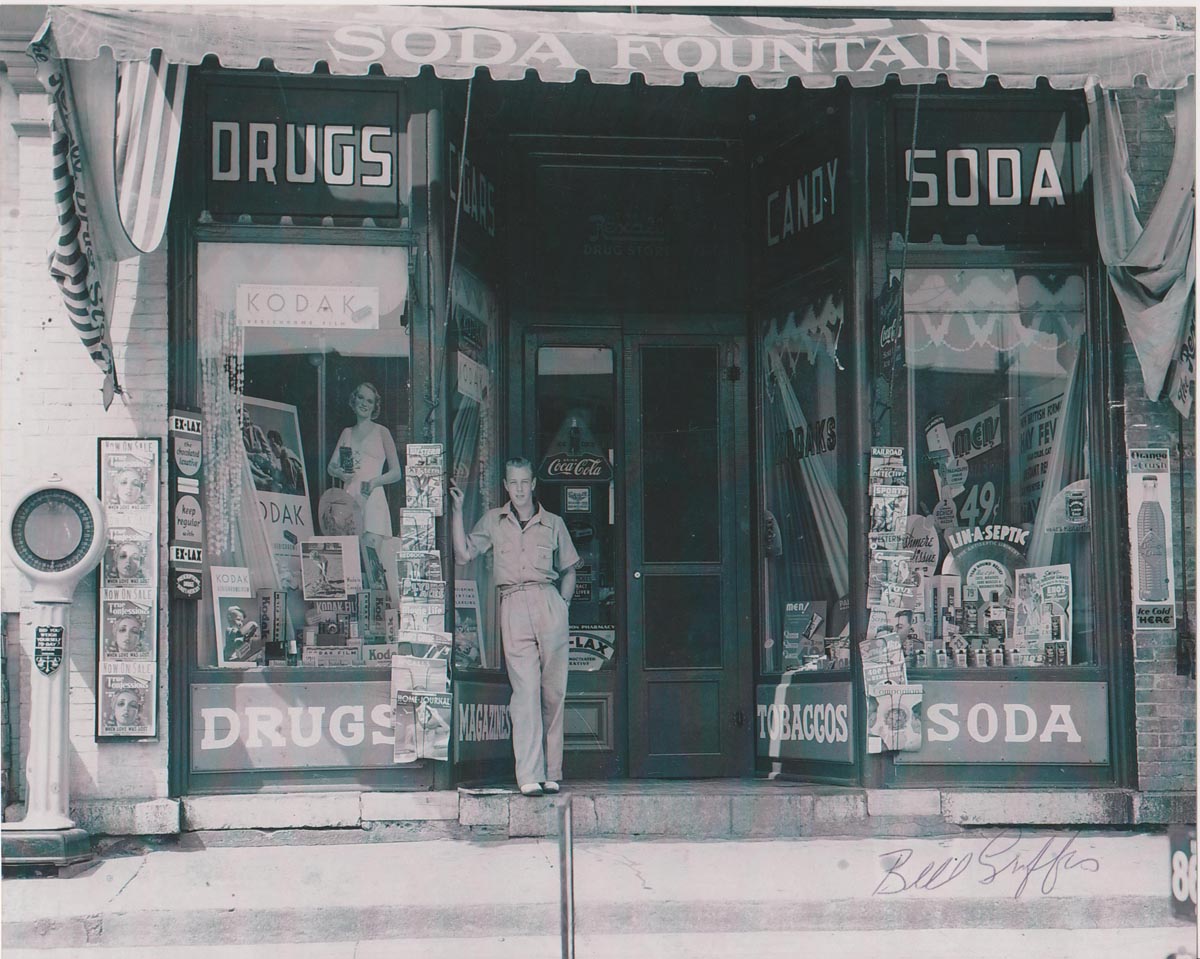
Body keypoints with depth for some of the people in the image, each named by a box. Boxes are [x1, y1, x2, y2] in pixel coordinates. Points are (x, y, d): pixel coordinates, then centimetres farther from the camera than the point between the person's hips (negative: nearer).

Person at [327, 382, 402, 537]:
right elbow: (331, 467, 16)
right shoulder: (347, 433, 20)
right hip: (349, 498, 3)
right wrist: (340, 473, -7)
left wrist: (375, 481, -14)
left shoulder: (381, 432, 8)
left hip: (372, 497, -3)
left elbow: (396, 473, 4)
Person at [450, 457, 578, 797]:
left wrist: (562, 604, 8)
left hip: (549, 603, 1)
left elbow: (569, 571, 21)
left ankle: (551, 773, 5)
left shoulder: (553, 524, 14)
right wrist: (457, 510, 1)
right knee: (525, 691, -10)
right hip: (513, 607, -1)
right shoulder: (493, 521, 14)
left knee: (553, 690, 0)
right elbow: (464, 553, 3)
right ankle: (529, 776, -13)